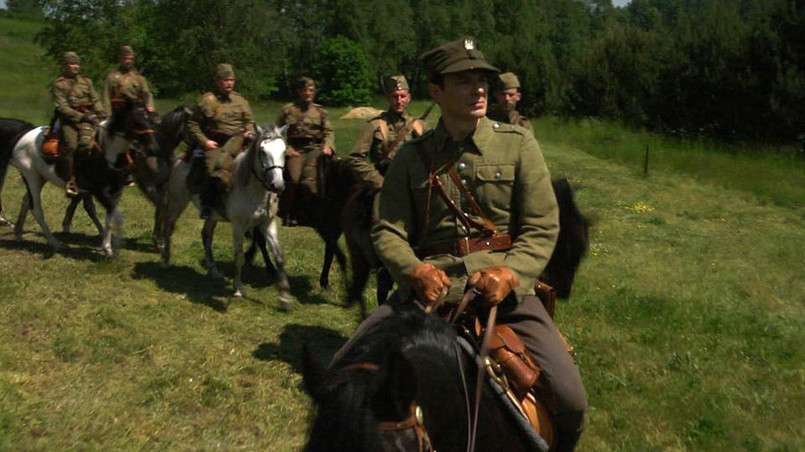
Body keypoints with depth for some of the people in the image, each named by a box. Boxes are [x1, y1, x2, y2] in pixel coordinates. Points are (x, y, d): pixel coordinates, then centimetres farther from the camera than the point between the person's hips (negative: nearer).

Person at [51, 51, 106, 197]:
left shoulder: (86, 81, 19)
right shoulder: (59, 84, 5)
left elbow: (95, 100, 21)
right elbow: (62, 107, -4)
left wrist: (101, 112, 1)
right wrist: (81, 116, -15)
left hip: (87, 117, 3)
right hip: (69, 119, -2)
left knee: (84, 143, -28)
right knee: (70, 145, -24)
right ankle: (70, 182, -18)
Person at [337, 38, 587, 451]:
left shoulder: (517, 143, 6)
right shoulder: (412, 157, 8)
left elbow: (542, 227, 1)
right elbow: (387, 230, 3)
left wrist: (509, 273, -17)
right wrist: (416, 271, -17)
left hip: (504, 285, 0)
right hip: (430, 286, 1)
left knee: (570, 400, -13)